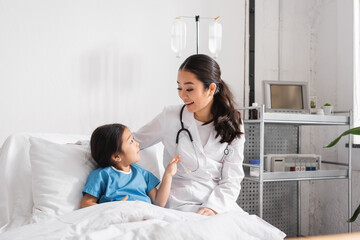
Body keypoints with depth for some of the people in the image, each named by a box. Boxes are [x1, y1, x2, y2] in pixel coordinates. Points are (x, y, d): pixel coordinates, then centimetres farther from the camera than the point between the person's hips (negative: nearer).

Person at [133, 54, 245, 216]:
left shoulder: (232, 127, 5)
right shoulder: (170, 117, 3)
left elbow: (231, 180, 2)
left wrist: (213, 206, -14)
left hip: (221, 205, 2)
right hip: (181, 206, -2)